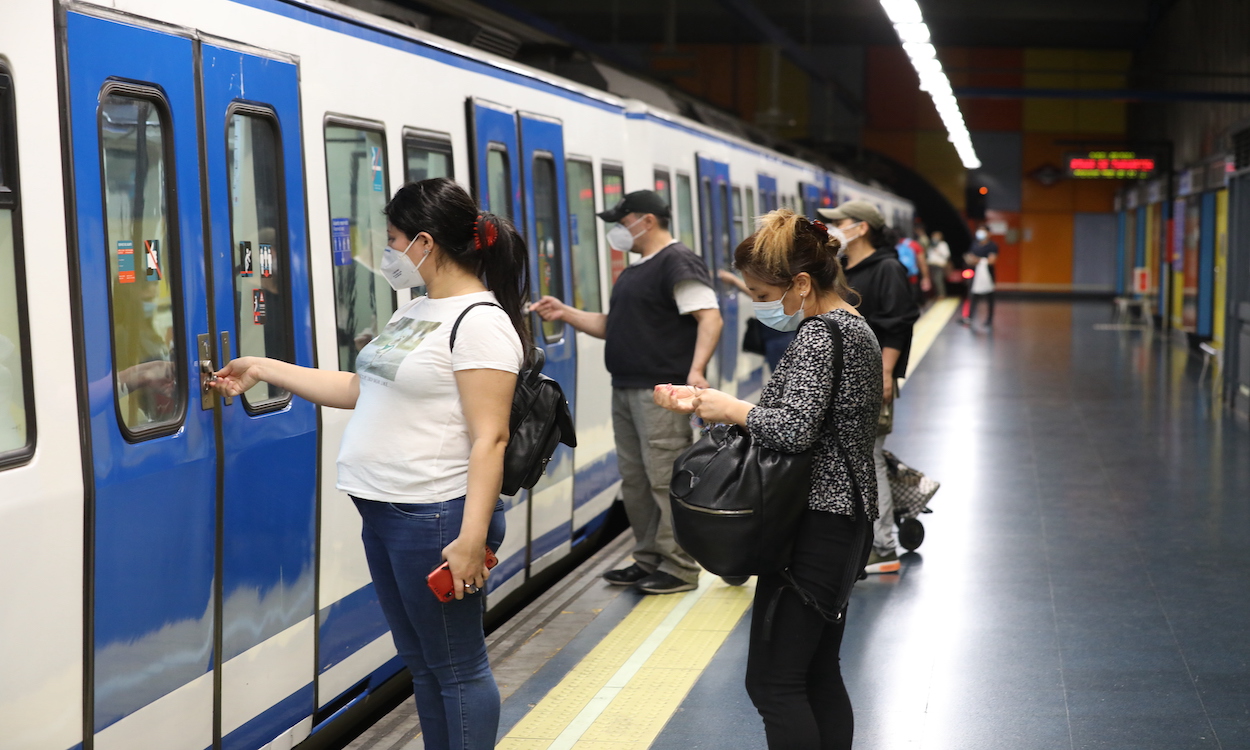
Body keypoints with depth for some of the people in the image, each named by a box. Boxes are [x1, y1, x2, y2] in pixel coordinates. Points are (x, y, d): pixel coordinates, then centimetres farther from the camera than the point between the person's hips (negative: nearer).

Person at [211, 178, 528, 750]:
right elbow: (360, 390, 20)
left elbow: (489, 438, -20)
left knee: (456, 669, 1)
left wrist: (472, 539, -26)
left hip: (434, 517, -10)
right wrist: (264, 370, 21)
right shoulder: (414, 312, 14)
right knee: (419, 662, 17)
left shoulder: (479, 322, -15)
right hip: (383, 511, 10)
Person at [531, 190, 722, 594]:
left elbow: (710, 318, -19)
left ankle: (679, 568, -1)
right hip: (626, 390, 10)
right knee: (635, 480, 12)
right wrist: (566, 313, 13)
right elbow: (613, 326, 24)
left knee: (666, 479, -7)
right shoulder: (635, 271, 21)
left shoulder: (678, 263, -10)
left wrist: (696, 370, -29)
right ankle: (649, 560, 21)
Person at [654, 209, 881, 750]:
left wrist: (730, 409, -11)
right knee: (819, 675, 15)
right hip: (846, 519, 11)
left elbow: (793, 428, -28)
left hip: (814, 524, -11)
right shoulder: (854, 327, 15)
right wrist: (703, 403, 10)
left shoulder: (819, 336, -16)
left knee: (771, 681, -7)